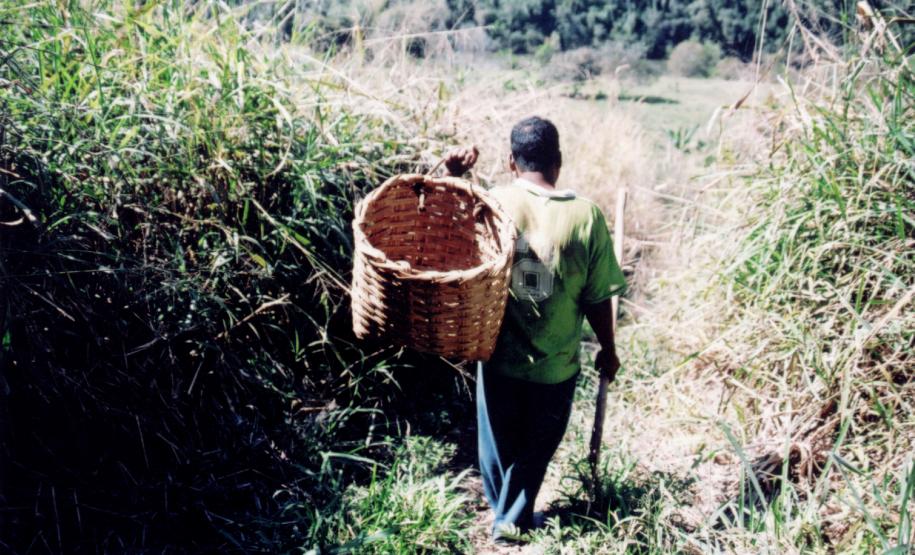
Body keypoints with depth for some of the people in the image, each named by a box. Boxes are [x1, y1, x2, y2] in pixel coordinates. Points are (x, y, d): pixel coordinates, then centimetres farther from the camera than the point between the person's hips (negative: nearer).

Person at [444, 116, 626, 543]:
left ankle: (501, 508, 46)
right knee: (535, 447, 22)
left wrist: (451, 174, -7)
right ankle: (512, 519, 36)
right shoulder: (585, 215, -13)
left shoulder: (492, 203, -12)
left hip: (499, 356, 2)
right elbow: (598, 299, -9)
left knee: (498, 440, 25)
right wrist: (608, 350, 7)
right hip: (555, 363, -1)